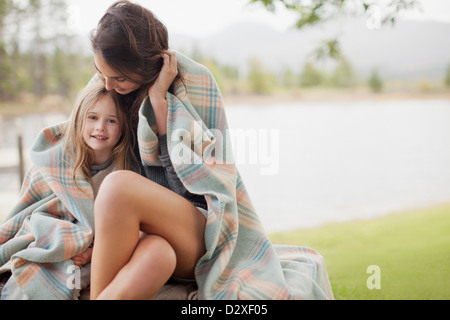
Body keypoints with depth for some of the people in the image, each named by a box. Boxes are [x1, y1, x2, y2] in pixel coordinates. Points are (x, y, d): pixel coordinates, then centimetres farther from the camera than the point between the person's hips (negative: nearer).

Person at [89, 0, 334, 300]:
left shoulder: (195, 81, -5)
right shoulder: (105, 84, 10)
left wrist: (158, 98, -15)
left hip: (200, 233, -2)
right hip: (146, 232, 2)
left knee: (120, 185, -34)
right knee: (154, 257, -38)